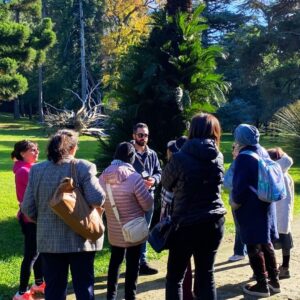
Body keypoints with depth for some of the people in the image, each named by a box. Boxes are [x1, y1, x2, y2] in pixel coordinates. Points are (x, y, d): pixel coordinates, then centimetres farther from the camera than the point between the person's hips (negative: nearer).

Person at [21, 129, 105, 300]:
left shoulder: (37, 170, -1)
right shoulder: (84, 167, -12)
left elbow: (28, 208, 0)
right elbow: (98, 200, -21)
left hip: (50, 240, 3)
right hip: (81, 239, -3)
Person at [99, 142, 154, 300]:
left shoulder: (103, 177, -7)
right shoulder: (134, 177, -22)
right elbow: (148, 205, -14)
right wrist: (146, 193, 5)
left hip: (113, 229, 5)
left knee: (115, 260, 22)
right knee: (132, 264, 9)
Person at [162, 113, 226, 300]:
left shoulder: (180, 158, -13)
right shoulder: (218, 157, -1)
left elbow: (166, 184, 3)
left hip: (185, 224, -4)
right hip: (213, 223, 4)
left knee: (175, 277, 10)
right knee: (206, 275, 13)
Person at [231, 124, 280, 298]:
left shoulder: (243, 157, -18)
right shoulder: (263, 152, 7)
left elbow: (241, 184, -20)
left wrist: (236, 202, -6)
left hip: (250, 207, -8)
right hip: (266, 204, 8)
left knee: (254, 246, 2)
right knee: (266, 243, 17)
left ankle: (262, 285, 9)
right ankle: (274, 280, 24)